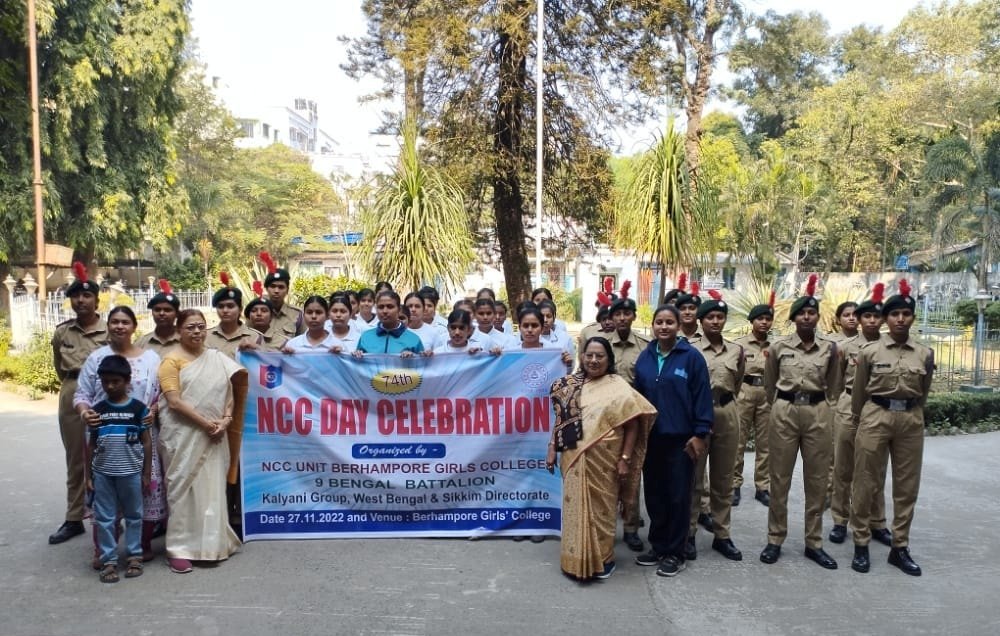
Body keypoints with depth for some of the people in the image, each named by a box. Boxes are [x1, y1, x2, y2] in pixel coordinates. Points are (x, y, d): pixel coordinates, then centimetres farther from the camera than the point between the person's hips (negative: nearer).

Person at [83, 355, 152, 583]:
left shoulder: (138, 408, -4)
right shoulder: (97, 410, 2)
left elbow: (147, 442, 0)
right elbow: (91, 445, 7)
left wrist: (147, 474, 0)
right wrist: (88, 475, 5)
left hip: (131, 472, -2)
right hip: (103, 473, 2)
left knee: (133, 516, 9)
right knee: (104, 518, 6)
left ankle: (135, 556, 19)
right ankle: (108, 561, 15)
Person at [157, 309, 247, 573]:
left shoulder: (217, 358, 11)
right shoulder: (172, 360, -3)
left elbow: (229, 391, 10)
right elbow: (174, 402, -11)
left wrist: (226, 420, -7)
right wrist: (205, 423, -14)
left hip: (213, 437, 4)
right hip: (183, 435, -4)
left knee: (213, 489, 8)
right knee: (182, 489, 0)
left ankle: (212, 543, 20)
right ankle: (179, 549, 8)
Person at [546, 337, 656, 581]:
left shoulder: (618, 387, -6)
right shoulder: (570, 385, 6)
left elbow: (633, 424, -7)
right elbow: (560, 420, 10)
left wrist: (625, 458, -11)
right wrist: (552, 449, 5)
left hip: (604, 461, -3)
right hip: (575, 460, 3)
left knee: (601, 508, 7)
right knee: (576, 508, 9)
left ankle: (602, 559, 23)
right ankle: (577, 559, 23)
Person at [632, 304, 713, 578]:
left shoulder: (692, 357, -7)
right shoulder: (645, 357, 6)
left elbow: (702, 396, -8)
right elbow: (638, 395, 10)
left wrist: (700, 434, -12)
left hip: (680, 439, -4)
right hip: (650, 438, 4)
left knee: (678, 496, 5)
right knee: (654, 494, 12)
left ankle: (675, 553, 17)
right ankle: (657, 546, 26)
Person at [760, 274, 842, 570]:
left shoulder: (829, 348, 2)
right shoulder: (778, 347, -1)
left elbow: (833, 386, 16)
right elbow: (769, 384, 12)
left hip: (817, 414, 1)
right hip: (784, 412, -1)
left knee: (817, 480, 7)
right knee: (779, 478, 4)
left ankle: (814, 543, 19)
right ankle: (775, 540, 15)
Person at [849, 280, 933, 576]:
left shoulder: (925, 354, 3)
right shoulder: (869, 351, -3)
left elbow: (923, 394, 15)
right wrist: (860, 420, 13)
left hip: (911, 420, 3)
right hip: (875, 416, -2)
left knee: (907, 485, 9)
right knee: (866, 483, 1)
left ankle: (900, 547, 22)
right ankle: (861, 544, 13)